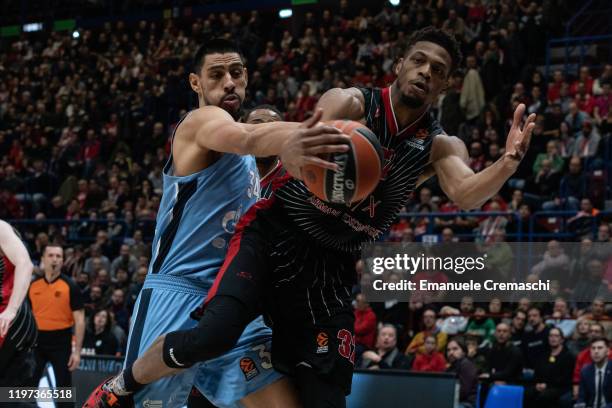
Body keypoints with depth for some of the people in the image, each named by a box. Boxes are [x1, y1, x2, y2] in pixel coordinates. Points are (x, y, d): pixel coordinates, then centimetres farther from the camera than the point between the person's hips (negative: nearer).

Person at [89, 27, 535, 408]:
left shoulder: (439, 147, 2)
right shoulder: (351, 102, -7)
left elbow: (467, 194, -17)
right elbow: (297, 158, -23)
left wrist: (508, 164, -37)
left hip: (331, 267, 4)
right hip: (274, 235, -3)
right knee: (211, 337, -25)